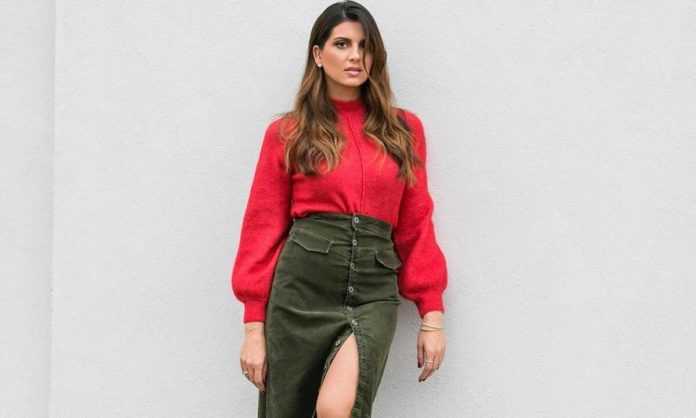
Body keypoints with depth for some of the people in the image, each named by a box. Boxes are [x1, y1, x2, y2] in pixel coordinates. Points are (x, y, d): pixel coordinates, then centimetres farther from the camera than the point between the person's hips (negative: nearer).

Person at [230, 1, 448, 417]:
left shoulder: (404, 129, 11)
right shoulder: (287, 134, 6)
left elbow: (416, 224, 11)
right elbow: (264, 228, 4)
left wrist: (432, 313, 4)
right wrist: (255, 324, -1)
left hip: (373, 291, 0)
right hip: (301, 288, 0)